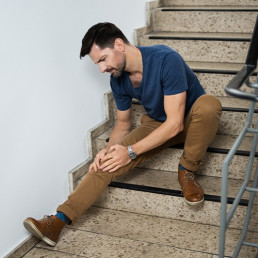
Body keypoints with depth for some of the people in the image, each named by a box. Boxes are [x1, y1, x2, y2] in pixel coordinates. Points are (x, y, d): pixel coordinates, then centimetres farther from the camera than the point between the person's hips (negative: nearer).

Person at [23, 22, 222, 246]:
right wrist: (109, 149, -18)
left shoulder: (166, 60, -30)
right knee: (110, 161, -19)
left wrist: (131, 151, -31)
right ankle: (59, 220, -21)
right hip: (156, 124, 4)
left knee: (209, 104, -39)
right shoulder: (118, 80, -9)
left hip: (194, 121, -4)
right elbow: (123, 124, 4)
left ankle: (187, 171, -16)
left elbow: (175, 122, -31)